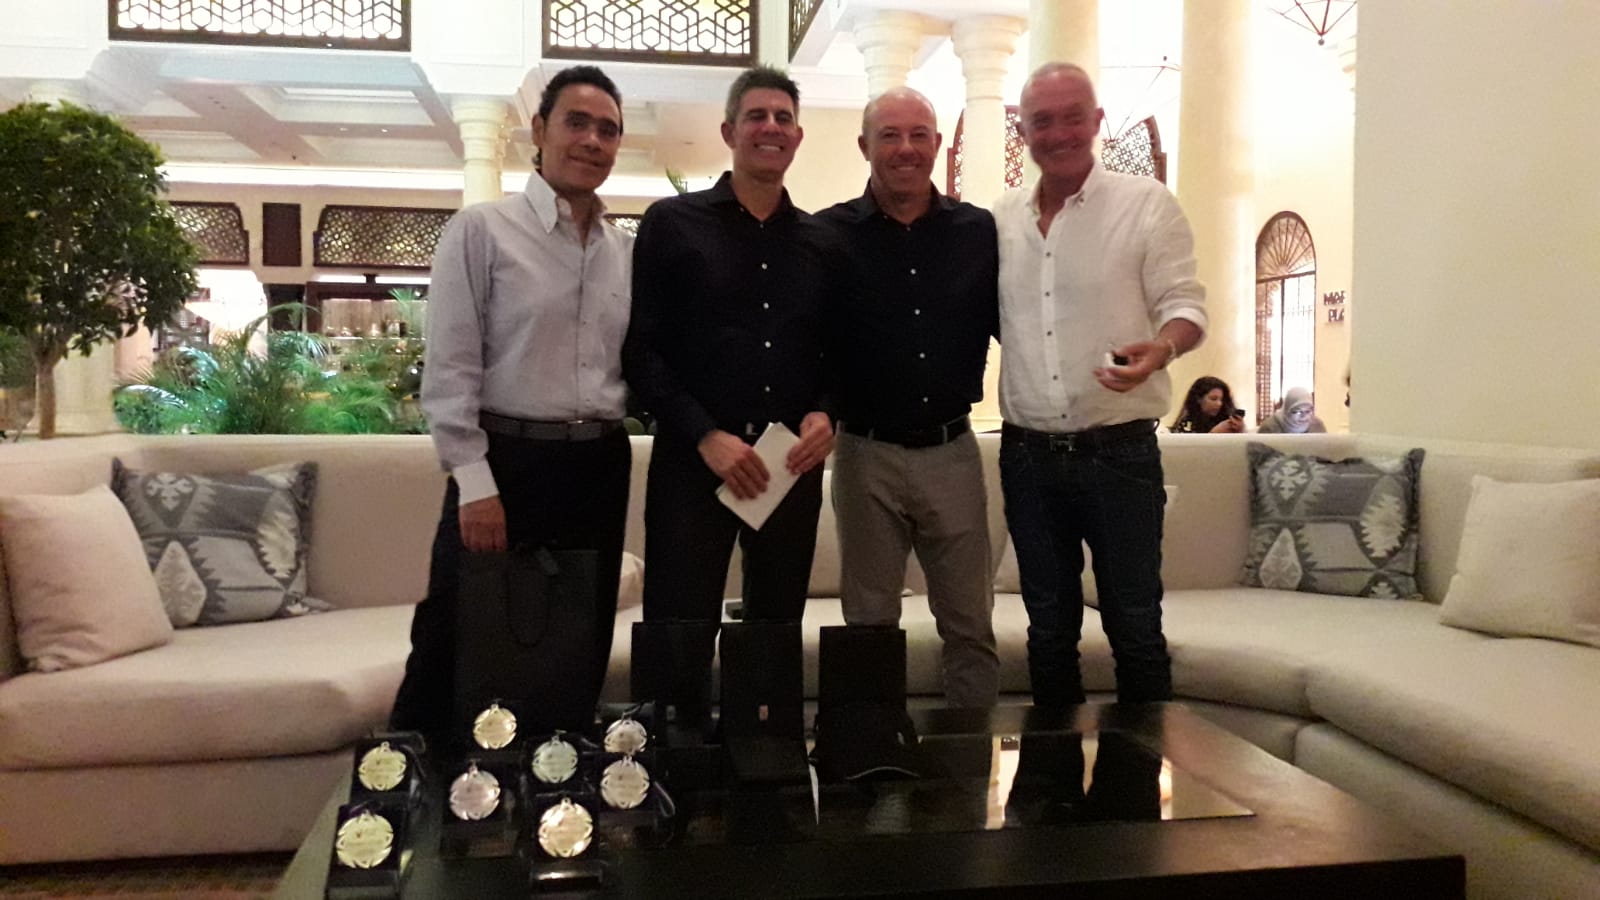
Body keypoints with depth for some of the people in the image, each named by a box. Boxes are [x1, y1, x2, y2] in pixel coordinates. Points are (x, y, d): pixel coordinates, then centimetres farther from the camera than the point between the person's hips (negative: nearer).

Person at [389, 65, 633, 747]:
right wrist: (475, 481, -14)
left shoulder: (628, 251, 12)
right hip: (507, 460, -5)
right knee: (457, 643, -1)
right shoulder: (482, 230, -3)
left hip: (599, 467, 5)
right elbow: (449, 366, -8)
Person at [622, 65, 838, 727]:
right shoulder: (672, 224, 2)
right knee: (679, 646, -1)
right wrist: (705, 436, -13)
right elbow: (641, 349, -4)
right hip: (693, 462, -3)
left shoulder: (822, 244, 12)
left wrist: (825, 414, -5)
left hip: (792, 467, 4)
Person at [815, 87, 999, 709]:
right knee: (869, 624, 11)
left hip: (952, 452, 2)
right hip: (867, 453, -1)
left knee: (970, 624, 11)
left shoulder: (979, 231, 4)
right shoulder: (830, 234, -1)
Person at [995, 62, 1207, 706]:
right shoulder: (1001, 220, 10)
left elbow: (1184, 303, -6)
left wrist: (1159, 349, -27)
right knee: (1049, 628, 14)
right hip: (1028, 455, 4)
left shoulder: (1146, 204, -1)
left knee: (1135, 628, 3)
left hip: (1118, 453, -4)